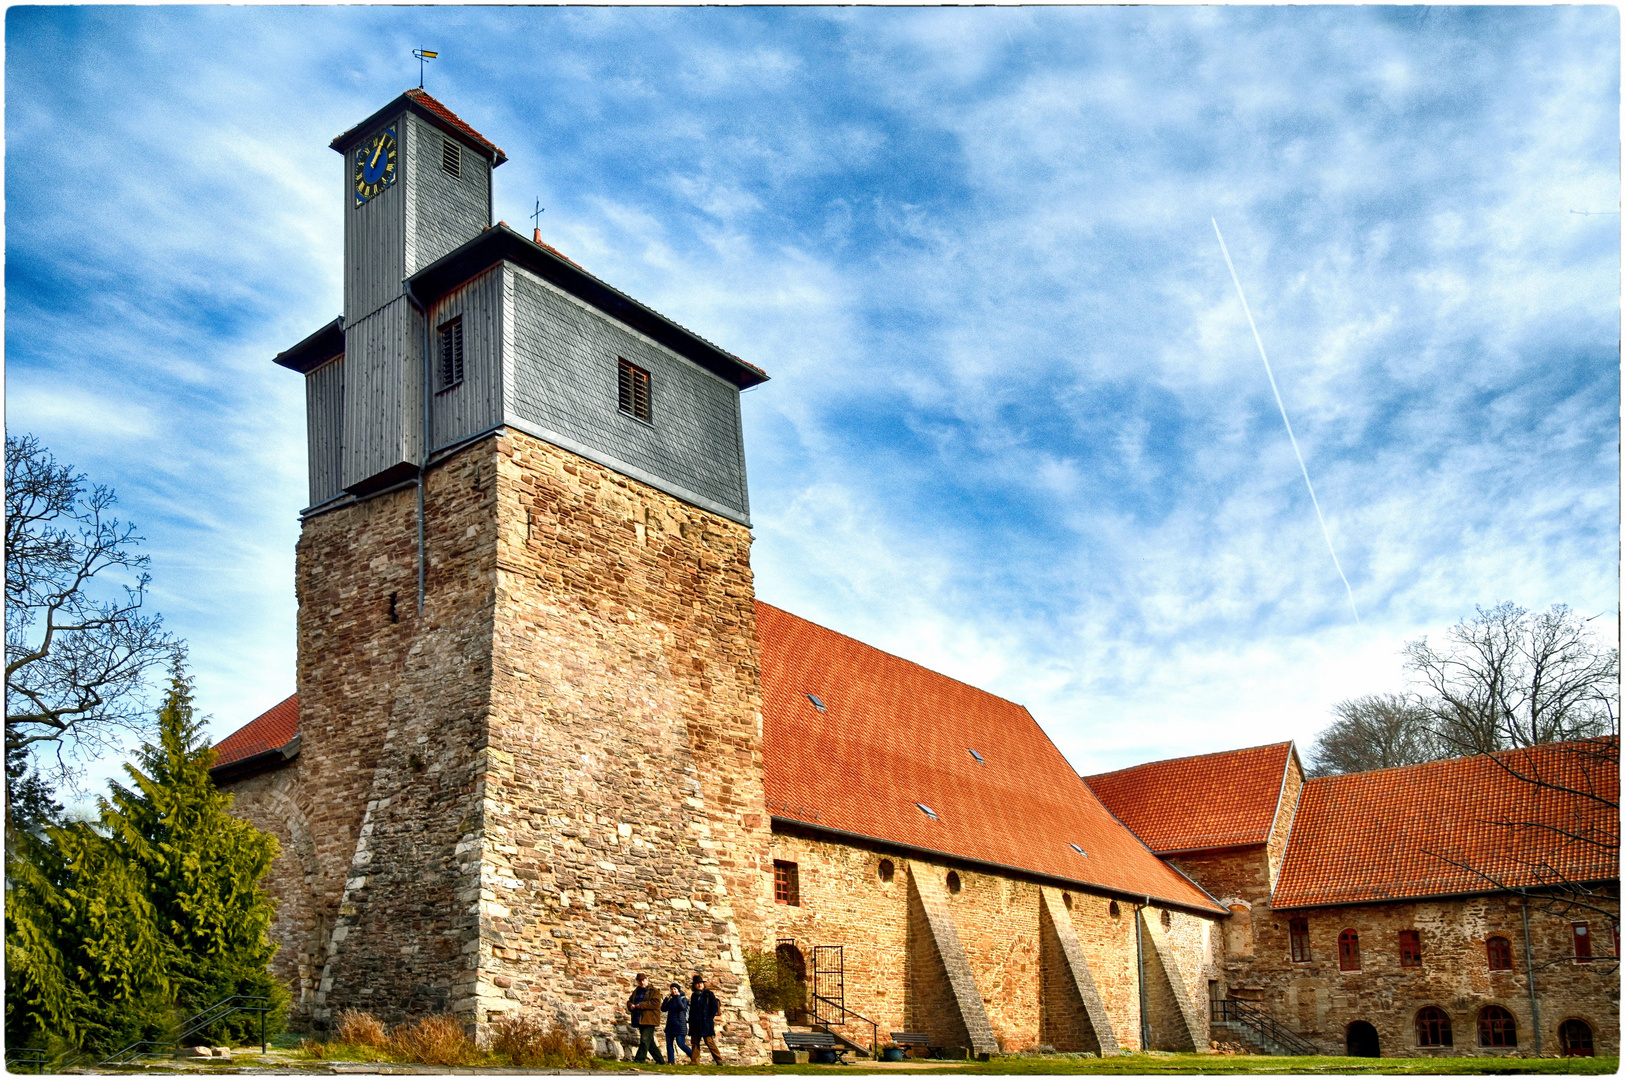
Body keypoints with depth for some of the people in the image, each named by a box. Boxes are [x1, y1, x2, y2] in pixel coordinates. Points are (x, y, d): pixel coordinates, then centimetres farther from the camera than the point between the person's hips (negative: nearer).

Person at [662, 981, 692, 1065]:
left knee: (681, 1044, -9)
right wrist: (666, 999, 0)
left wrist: (677, 997, -18)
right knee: (669, 1044, 2)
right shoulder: (671, 1000, 15)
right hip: (670, 1025, 7)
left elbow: (683, 1007, -23)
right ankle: (671, 1061, 7)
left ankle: (694, 1058, 4)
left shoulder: (683, 999, -4)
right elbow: (663, 1009, 10)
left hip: (680, 1026, -7)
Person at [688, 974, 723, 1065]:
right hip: (695, 1024, 6)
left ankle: (719, 1060, -2)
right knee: (695, 1042, 3)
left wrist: (709, 1019, -11)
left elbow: (715, 1007, -4)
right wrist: (690, 1022, 10)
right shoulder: (694, 995, 16)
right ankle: (694, 1061, 7)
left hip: (706, 1023, -6)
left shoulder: (709, 994, 0)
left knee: (709, 1042, -9)